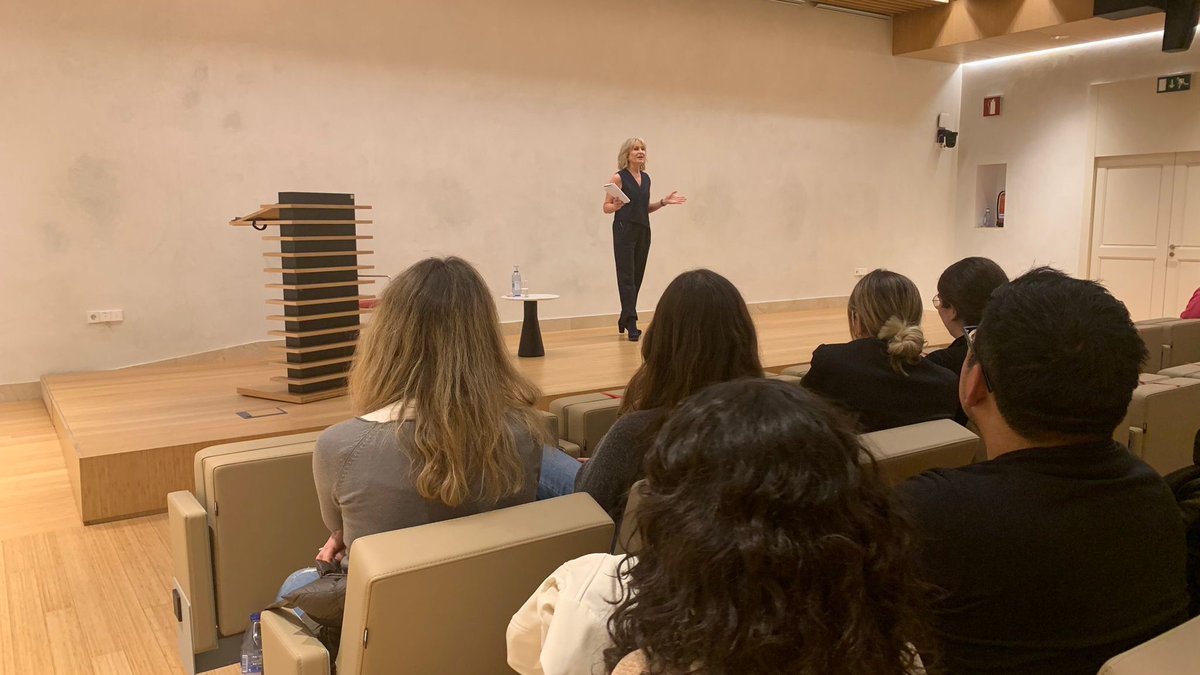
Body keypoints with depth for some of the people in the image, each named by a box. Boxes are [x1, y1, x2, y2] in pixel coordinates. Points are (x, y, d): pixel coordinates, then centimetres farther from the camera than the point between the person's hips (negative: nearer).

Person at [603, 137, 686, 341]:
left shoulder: (646, 178, 13)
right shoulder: (619, 177, -5)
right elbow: (606, 207, -5)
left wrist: (663, 202, 7)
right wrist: (615, 206, -26)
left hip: (643, 231, 7)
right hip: (624, 230, -6)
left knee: (637, 277, 10)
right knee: (627, 277, -8)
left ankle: (624, 319, 23)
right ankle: (631, 325, -10)